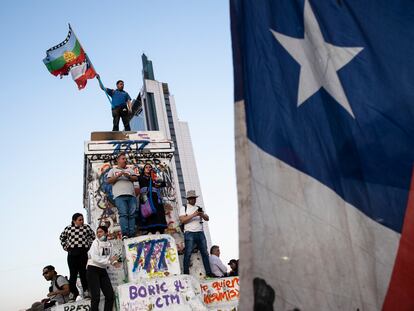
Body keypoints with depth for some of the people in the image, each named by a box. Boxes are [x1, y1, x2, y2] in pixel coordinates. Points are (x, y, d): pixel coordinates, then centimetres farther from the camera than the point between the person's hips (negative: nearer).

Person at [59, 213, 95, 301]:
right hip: (72, 253, 1)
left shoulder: (86, 227, 3)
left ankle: (86, 291, 4)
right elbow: (62, 237, 21)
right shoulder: (68, 228, 4)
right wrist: (65, 247, 12)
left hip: (83, 252, -1)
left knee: (82, 271, -2)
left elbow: (93, 236, 15)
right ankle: (73, 292, 10)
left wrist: (88, 245, 8)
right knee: (73, 273, 2)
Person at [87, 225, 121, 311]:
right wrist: (109, 261, -23)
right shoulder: (96, 242, -9)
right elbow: (95, 258, -21)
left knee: (110, 294, 4)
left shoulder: (109, 244, 7)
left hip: (103, 271, 6)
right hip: (93, 270, -6)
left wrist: (115, 262, -9)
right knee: (96, 297, -9)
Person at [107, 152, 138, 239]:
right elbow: (109, 181, 7)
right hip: (120, 196, -3)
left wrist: (129, 176, -5)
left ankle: (132, 234, -10)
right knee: (123, 214, -17)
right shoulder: (113, 170, 21)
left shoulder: (130, 170, 27)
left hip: (131, 195, 3)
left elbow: (136, 178, 14)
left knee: (132, 215, -7)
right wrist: (118, 176, -7)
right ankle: (124, 234, -24)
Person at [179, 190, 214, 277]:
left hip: (200, 233, 5)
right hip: (189, 233, -5)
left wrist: (202, 215, -9)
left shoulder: (199, 208, 22)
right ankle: (186, 273, -7)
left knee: (205, 252, 3)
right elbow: (182, 220, -7)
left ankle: (208, 272, 7)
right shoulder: (184, 208, 8)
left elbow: (207, 218, 13)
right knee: (188, 253, -9)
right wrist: (193, 215, -15)